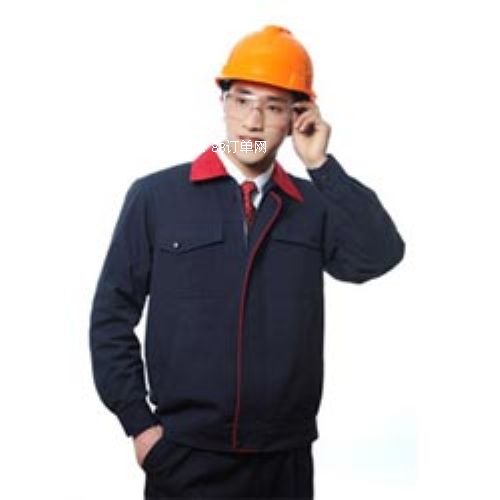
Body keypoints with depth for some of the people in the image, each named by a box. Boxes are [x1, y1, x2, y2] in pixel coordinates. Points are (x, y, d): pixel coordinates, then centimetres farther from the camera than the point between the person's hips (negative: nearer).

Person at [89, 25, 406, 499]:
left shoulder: (315, 204, 4)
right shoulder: (155, 195, -2)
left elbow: (379, 257, -13)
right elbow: (112, 315, 0)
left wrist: (321, 165, -10)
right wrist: (138, 422, -4)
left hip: (286, 457, 3)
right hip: (187, 455, -2)